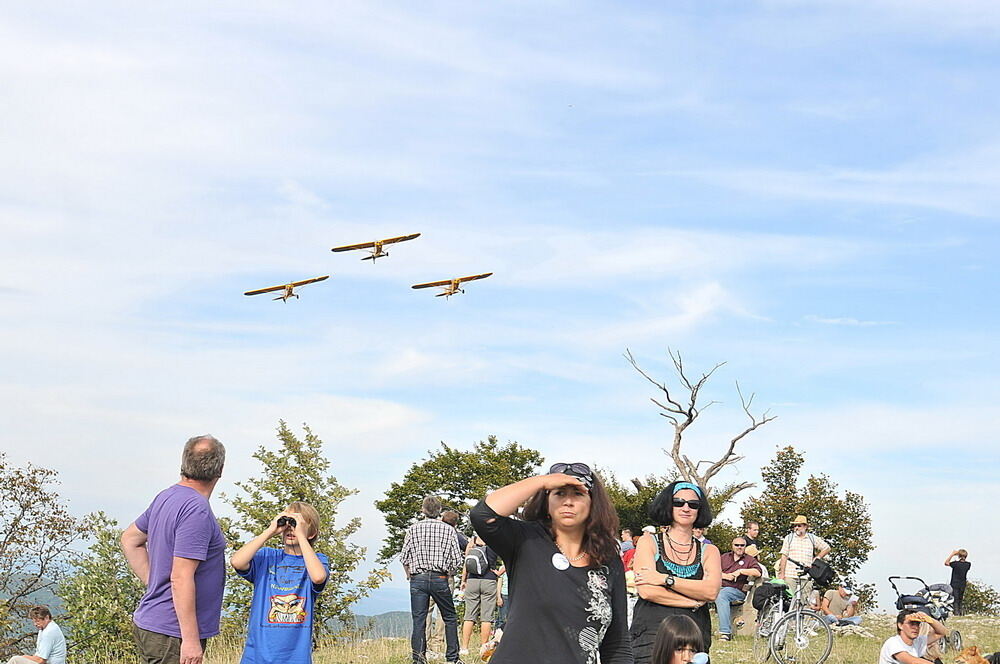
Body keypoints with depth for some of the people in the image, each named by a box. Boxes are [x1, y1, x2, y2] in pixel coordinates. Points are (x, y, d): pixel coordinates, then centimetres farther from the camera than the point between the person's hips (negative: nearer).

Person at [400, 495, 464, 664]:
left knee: (418, 620, 2)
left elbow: (404, 557, 2)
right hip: (439, 579, 0)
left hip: (417, 579, 1)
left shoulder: (413, 529, 3)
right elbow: (457, 559, -1)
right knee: (450, 618, 12)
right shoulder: (448, 529, 2)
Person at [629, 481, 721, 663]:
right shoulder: (649, 542, 8)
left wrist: (665, 579, -10)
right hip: (651, 636, -2)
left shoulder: (709, 551, 14)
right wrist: (695, 602, -4)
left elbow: (712, 591, -5)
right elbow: (646, 591, -6)